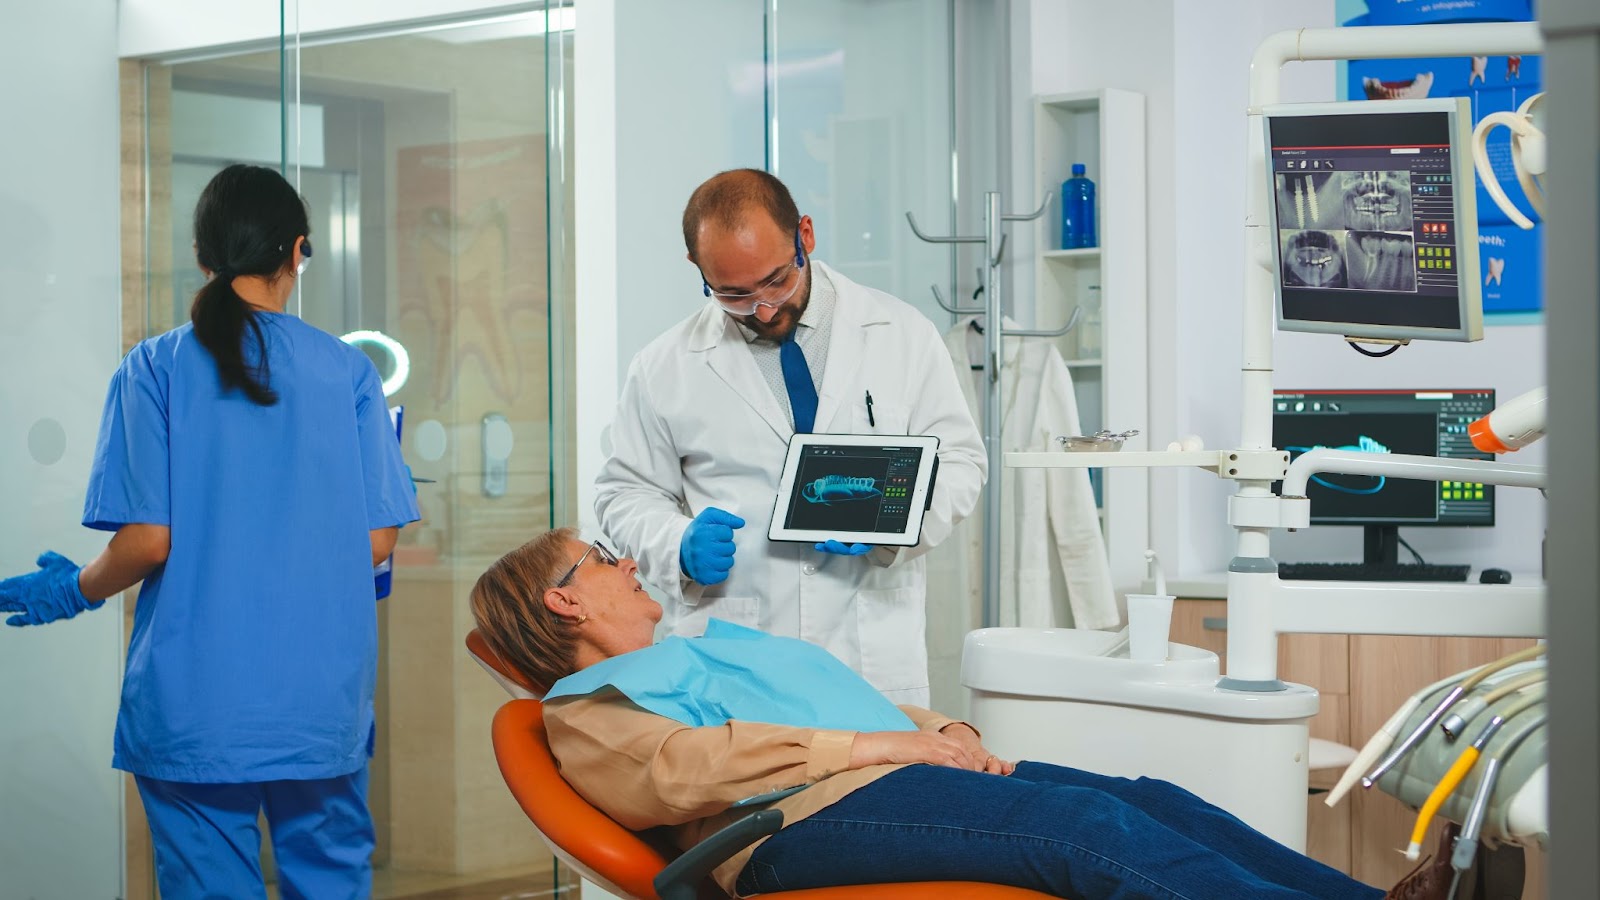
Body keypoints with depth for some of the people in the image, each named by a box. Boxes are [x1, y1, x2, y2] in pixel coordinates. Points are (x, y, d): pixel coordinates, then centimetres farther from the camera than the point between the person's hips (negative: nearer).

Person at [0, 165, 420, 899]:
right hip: (323, 700, 1)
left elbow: (146, 540, -9)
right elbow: (377, 541, -1)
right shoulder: (347, 370, 0)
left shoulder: (154, 369, -4)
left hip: (196, 704, -1)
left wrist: (75, 591, 10)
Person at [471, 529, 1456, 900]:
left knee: (1150, 801, -13)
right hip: (803, 819, -9)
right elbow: (688, 767, -11)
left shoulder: (714, 643, 36)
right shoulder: (588, 712, 9)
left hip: (900, 767, 9)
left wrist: (940, 729, 9)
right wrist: (877, 744, -14)